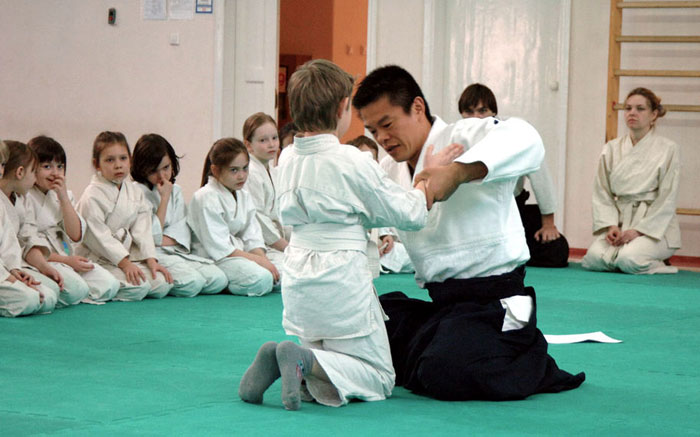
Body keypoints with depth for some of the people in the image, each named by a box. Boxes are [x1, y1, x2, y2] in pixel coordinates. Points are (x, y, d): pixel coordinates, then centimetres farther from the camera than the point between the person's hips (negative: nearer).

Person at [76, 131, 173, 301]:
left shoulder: (134, 192, 10)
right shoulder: (92, 196, -13)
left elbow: (142, 230, 8)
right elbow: (97, 237, -16)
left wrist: (151, 260, -5)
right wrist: (124, 263, -20)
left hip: (128, 255, 8)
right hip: (99, 260, -8)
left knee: (162, 284, -10)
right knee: (138, 288, -27)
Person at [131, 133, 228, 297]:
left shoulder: (175, 191, 16)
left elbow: (182, 233, 9)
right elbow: (152, 236, -10)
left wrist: (164, 240, -13)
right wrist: (165, 197, -9)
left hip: (175, 252, 7)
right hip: (152, 255, -7)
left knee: (218, 280, -14)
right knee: (192, 282, -31)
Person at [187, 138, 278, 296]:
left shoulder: (244, 197, 13)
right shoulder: (206, 197, -13)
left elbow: (252, 238, 11)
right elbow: (219, 247, -17)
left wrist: (264, 259, -10)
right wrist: (258, 260, -18)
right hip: (212, 259, -9)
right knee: (261, 279, -31)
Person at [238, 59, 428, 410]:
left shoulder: (289, 161, 5)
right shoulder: (351, 161, -15)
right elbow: (408, 214, -5)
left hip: (298, 281, 7)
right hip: (341, 277, -7)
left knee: (323, 350, 26)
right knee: (379, 378, 6)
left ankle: (278, 361, -6)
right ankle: (305, 362, -21)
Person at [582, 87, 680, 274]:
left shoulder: (668, 150, -2)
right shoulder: (612, 149, 10)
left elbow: (667, 200, -7)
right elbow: (602, 194, 8)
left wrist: (638, 230, -15)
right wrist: (611, 226, -10)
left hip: (656, 226, -3)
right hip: (619, 221, 3)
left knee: (629, 259, -33)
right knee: (594, 258, -26)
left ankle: (655, 265, 1)